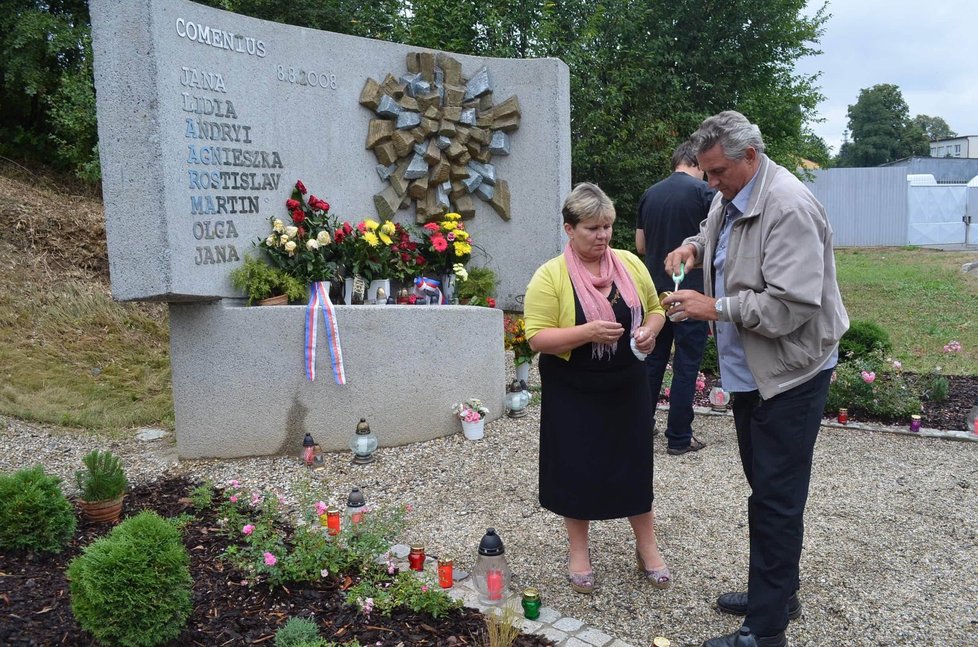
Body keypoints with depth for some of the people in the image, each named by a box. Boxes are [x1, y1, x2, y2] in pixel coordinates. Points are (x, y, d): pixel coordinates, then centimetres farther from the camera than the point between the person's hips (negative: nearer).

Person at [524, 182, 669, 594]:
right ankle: (578, 552, 27)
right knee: (577, 468, 7)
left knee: (634, 462, 11)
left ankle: (647, 547, 30)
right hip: (573, 394, -3)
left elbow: (654, 310, 10)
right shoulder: (550, 276, -13)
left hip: (626, 388, 3)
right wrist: (587, 332, -29)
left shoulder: (630, 264, 0)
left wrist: (649, 331, -12)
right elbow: (537, 338, -17)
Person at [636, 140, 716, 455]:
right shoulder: (703, 192, -9)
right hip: (691, 293, -5)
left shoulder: (650, 194, 6)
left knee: (653, 359, 15)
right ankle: (678, 438, 9)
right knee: (686, 365, 3)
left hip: (656, 291, 5)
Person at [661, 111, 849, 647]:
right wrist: (695, 245, 7)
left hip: (789, 372, -9)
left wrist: (717, 308, -22)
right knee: (765, 488, 19)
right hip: (749, 369, 9)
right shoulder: (730, 198, 6)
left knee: (776, 499, -2)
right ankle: (778, 594, 36)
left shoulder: (789, 207, -22)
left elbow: (793, 305, -27)